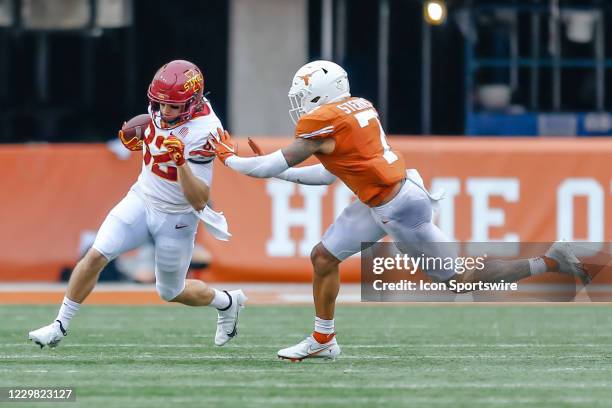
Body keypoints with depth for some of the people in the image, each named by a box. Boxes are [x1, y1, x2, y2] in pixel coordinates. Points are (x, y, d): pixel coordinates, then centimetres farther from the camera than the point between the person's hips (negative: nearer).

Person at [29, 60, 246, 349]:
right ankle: (60, 327, -4)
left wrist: (181, 162, -42)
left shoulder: (203, 131, -27)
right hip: (142, 198, 5)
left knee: (171, 292, 12)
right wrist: (134, 138, 0)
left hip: (176, 218, -5)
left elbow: (199, 201, -27)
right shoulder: (161, 108, -9)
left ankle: (227, 302, 40)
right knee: (96, 255, -13)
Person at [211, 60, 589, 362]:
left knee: (457, 278, 1)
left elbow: (274, 165, -10)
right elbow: (329, 174, 17)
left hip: (399, 207, -10)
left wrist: (231, 159, 5)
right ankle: (323, 340, 26)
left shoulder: (322, 123, -18)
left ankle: (549, 262, 5)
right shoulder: (356, 109, 9)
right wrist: (274, 167, 20)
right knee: (324, 258, 13)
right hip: (379, 203, 10)